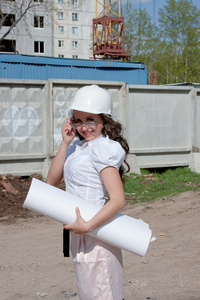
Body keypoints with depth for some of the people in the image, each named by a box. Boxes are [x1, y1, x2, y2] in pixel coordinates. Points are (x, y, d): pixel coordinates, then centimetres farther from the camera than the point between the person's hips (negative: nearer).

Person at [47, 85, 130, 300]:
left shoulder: (102, 149, -17)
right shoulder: (78, 146, 8)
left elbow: (118, 200, -23)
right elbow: (52, 181, 4)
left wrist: (88, 226, -26)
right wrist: (65, 143, -1)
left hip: (95, 235, -9)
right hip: (81, 234, 9)